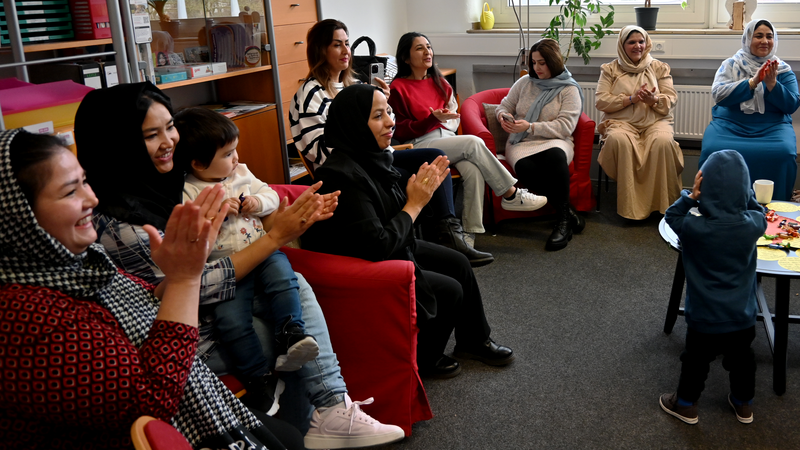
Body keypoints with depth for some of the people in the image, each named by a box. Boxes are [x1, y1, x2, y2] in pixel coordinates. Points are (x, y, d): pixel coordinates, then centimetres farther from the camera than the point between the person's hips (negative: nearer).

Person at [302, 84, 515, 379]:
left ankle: (474, 341, 33)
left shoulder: (371, 156, -2)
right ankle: (422, 361, 18)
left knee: (458, 263, 13)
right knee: (450, 291, -7)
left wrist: (422, 188, -7)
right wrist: (415, 204, -21)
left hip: (395, 247, 10)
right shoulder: (344, 175, -31)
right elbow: (378, 246, -30)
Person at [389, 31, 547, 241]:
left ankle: (471, 232, -29)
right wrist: (433, 118, -17)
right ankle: (511, 195, -15)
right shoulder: (398, 88, -1)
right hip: (421, 145, -5)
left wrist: (445, 119, -1)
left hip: (447, 139, 5)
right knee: (474, 142, -27)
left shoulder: (439, 83, 19)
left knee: (473, 171, -29)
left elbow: (454, 114, 24)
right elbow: (400, 131, -5)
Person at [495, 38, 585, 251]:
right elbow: (504, 106, 25)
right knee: (525, 167, -36)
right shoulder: (524, 83, 15)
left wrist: (530, 127, -17)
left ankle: (563, 219, -26)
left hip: (553, 141, -2)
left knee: (555, 156, -41)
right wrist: (503, 115, -2)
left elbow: (565, 126, -7)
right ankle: (568, 212, -22)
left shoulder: (569, 89, 3)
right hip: (521, 143, 2)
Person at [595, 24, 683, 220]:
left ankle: (666, 204, -22)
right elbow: (600, 101, 1)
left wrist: (654, 100, -15)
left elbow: (671, 99, 8)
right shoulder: (610, 69, 13)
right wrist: (631, 98, -11)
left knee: (663, 142, -35)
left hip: (655, 121, 1)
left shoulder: (659, 68, 16)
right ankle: (630, 206, -29)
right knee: (619, 140, -38)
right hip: (621, 122, -1)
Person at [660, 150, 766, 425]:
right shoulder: (752, 225, -18)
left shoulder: (694, 228, -26)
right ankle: (743, 404, 45)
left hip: (705, 318, -3)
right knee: (742, 359, 24)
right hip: (743, 316, 3)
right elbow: (759, 214, 6)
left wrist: (690, 196, -19)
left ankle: (686, 405, 37)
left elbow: (672, 217, -6)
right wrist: (743, 193, -3)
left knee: (696, 361, 18)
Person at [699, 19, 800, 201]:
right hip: (730, 124, -1)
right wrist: (753, 82, -16)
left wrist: (772, 83, -12)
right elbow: (719, 94, -7)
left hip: (772, 126, 1)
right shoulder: (730, 65, 9)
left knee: (782, 155, -32)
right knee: (714, 151, -32)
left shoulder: (784, 70, 12)